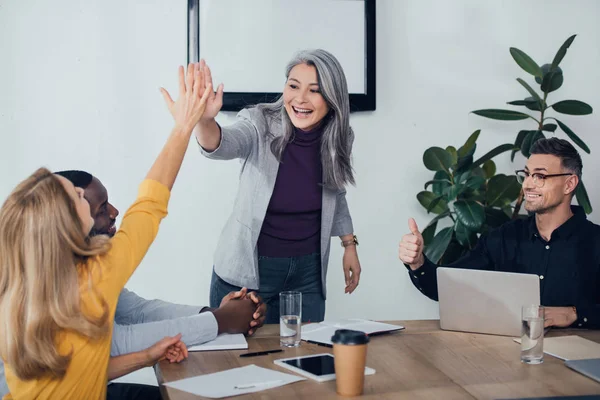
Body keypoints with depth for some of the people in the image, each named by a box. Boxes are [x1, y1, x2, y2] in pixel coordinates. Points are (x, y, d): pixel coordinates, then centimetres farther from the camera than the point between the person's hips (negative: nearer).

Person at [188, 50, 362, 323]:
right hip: (245, 269, -3)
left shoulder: (337, 139, -3)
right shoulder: (260, 124, -16)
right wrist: (203, 120, -57)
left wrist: (349, 244, 12)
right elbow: (224, 145, -37)